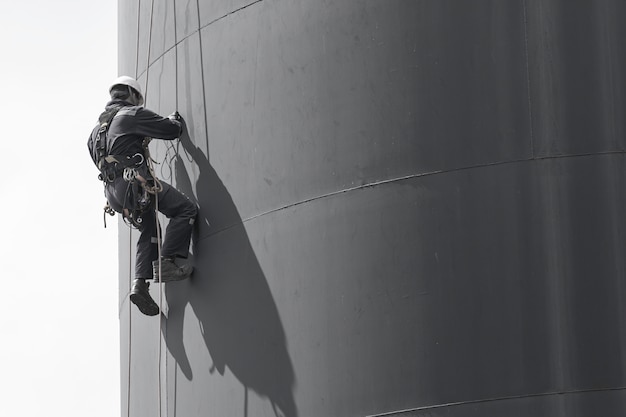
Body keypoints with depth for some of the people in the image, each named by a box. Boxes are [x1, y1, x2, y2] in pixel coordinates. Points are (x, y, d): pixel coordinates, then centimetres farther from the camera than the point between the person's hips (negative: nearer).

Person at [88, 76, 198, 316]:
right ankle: (165, 264, -18)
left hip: (113, 192, 9)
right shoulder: (133, 115, -1)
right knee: (185, 210, -6)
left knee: (149, 230, 20)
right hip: (134, 181, -8)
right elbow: (170, 130, -3)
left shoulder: (99, 127, 24)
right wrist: (176, 120, 20)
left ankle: (140, 283, 4)